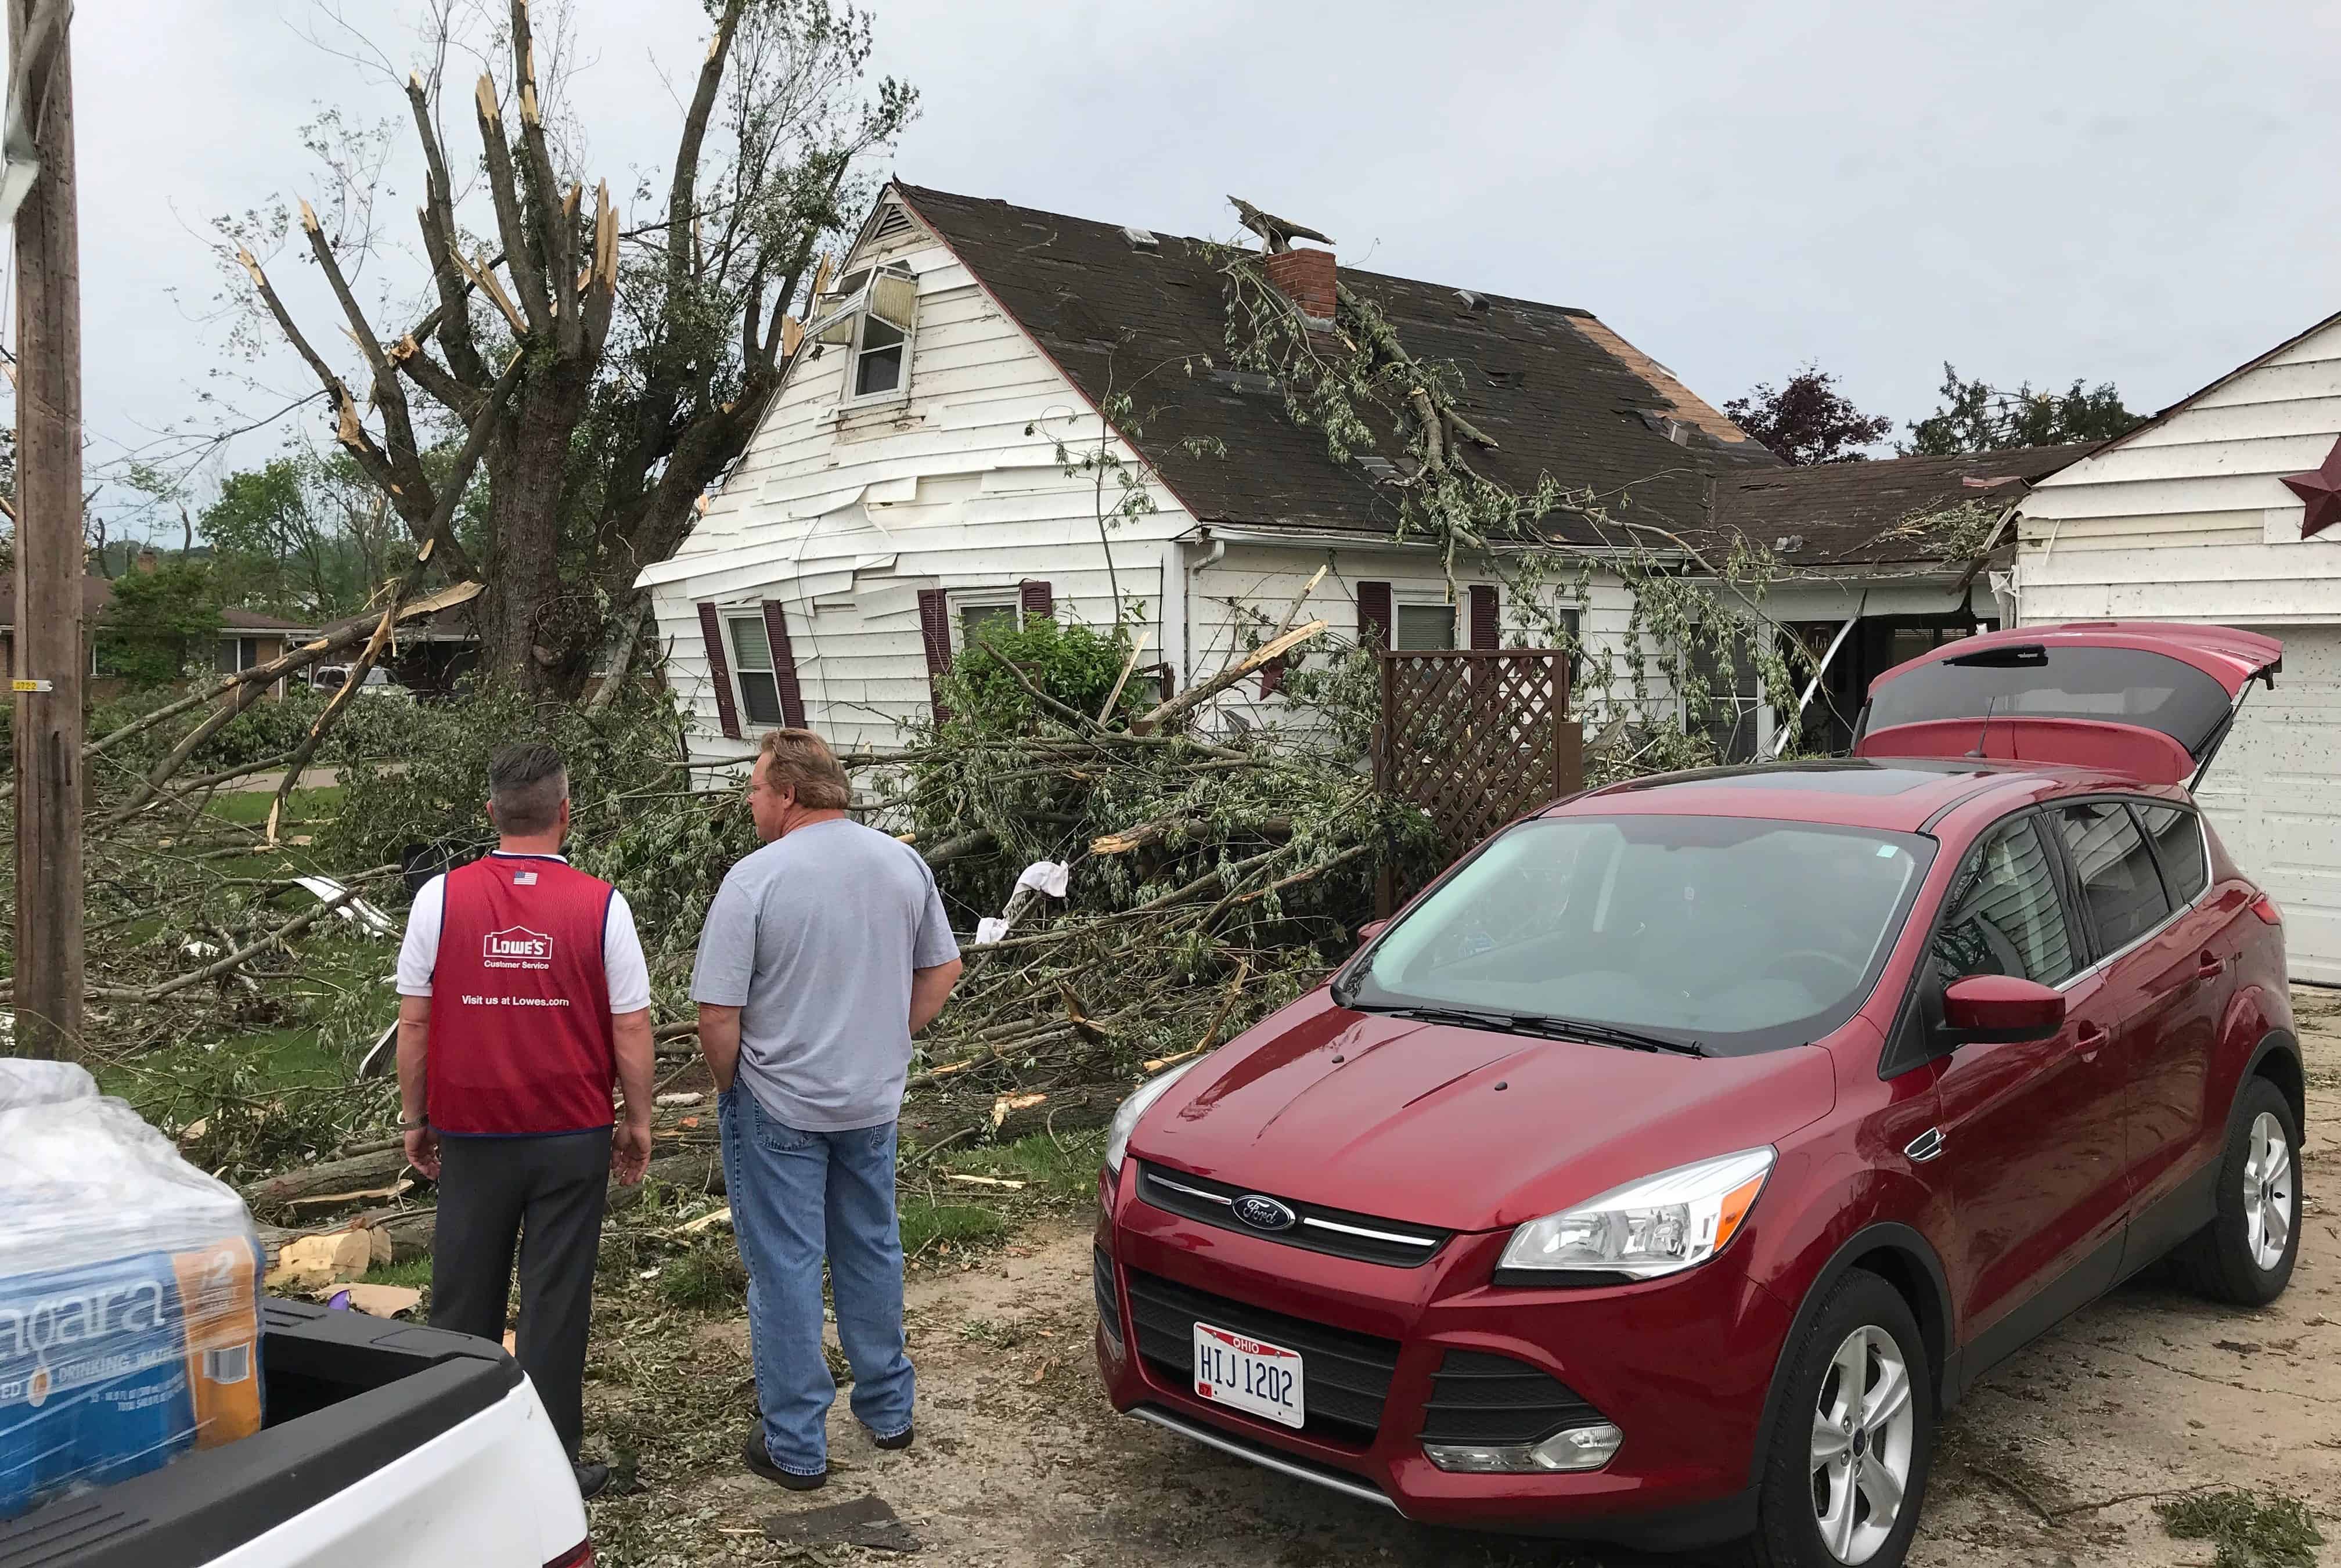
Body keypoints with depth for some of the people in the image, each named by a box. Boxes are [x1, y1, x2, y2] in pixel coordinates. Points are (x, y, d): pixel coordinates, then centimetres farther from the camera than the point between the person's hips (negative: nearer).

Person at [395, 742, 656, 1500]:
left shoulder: (441, 897, -6)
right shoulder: (600, 904, -9)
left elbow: (414, 1022, -1)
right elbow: (631, 1029, -5)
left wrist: (416, 1118, 10)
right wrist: (637, 1123, 6)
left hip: (471, 1133, 2)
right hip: (573, 1134, -1)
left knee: (463, 1301, 14)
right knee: (557, 1302, 6)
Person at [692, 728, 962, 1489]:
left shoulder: (755, 879, -19)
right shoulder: (903, 863, -2)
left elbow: (718, 1014, -18)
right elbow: (942, 970, 8)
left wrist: (728, 1086, -1)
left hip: (778, 1107, -5)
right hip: (875, 1101, 5)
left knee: (785, 1270, 6)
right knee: (872, 1254, 20)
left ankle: (796, 1446, 14)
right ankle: (888, 1409, 33)